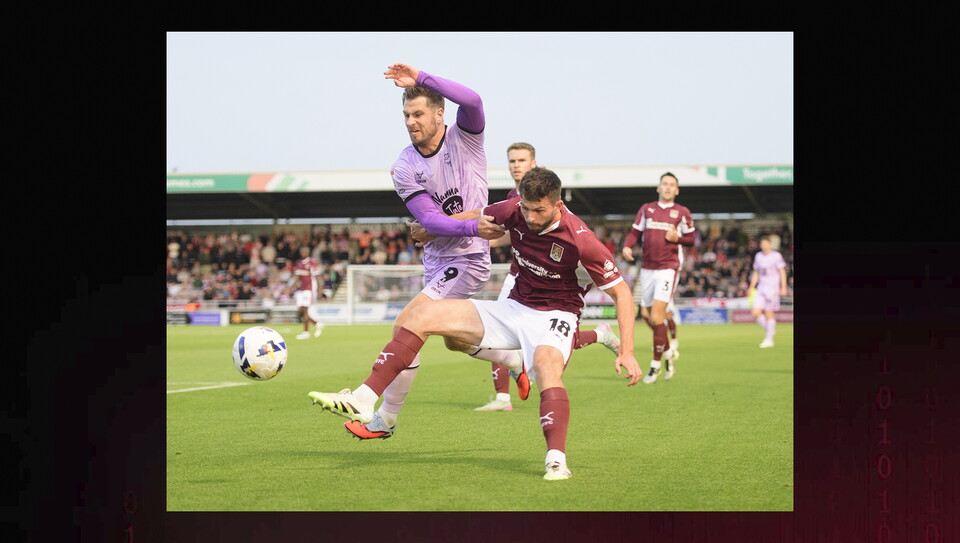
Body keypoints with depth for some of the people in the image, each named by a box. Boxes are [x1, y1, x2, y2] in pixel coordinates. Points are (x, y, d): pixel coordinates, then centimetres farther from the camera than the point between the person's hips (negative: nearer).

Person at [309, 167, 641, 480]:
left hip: (555, 315, -6)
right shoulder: (514, 212, -9)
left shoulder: (580, 241, -23)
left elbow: (622, 293, -16)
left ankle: (556, 461, -48)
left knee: (547, 363, -42)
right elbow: (477, 217, 16)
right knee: (421, 316, -6)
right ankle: (363, 402, -10)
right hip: (512, 308, 6)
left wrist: (627, 352, -24)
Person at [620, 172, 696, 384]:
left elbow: (690, 238, 9)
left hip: (668, 268, -4)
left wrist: (677, 238, -12)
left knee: (656, 317, -13)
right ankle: (668, 350, 33)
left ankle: (655, 365, -5)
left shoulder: (682, 212, 3)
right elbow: (635, 232, 11)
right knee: (646, 314, 9)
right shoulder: (646, 209, 10)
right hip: (647, 268, 4)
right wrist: (627, 246, -10)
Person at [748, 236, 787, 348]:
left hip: (773, 288, -5)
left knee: (769, 313, -5)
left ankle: (769, 339, 3)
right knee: (756, 312, -8)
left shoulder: (776, 256, -3)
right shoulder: (758, 256, 13)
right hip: (761, 288, 5)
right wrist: (751, 287, 15)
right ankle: (769, 330, 14)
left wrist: (783, 288, -9)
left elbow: (782, 272, -2)